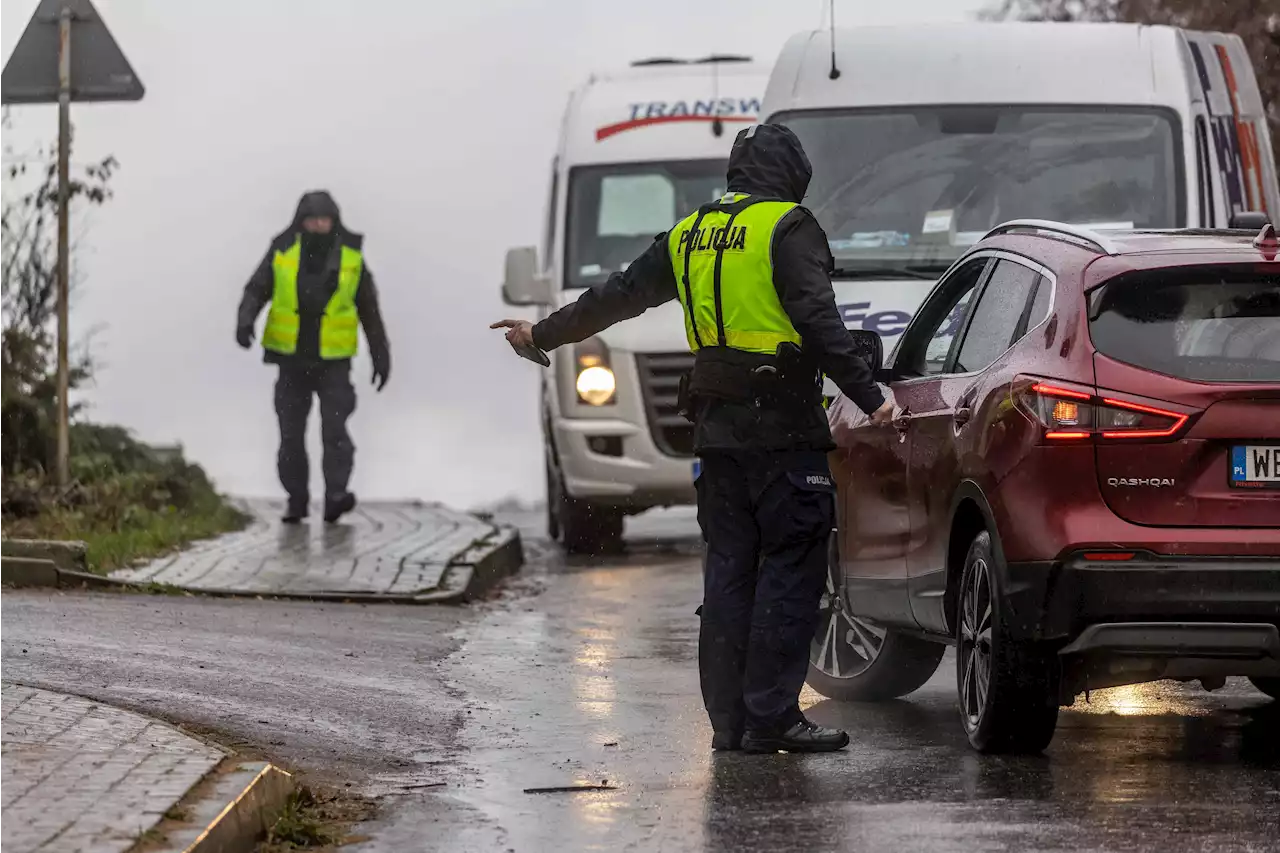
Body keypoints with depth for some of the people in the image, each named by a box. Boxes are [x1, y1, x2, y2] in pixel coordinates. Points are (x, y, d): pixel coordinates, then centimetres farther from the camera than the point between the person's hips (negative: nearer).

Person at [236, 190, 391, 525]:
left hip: (334, 361, -1)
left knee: (334, 427, -17)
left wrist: (381, 356, 6)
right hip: (292, 359, 1)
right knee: (291, 432, 2)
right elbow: (256, 291, -6)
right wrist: (245, 321, -27)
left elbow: (369, 309, 6)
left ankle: (336, 497, -22)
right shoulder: (282, 253, -3)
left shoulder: (350, 257, -2)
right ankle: (297, 500, 14)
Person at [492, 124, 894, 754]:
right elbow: (819, 322, -16)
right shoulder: (788, 228, -5)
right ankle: (771, 718, -9)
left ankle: (729, 719, 10)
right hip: (781, 425, -7)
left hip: (716, 423, 7)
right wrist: (867, 396, -17)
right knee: (791, 566, -5)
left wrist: (542, 334, 36)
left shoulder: (689, 236, 14)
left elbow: (616, 296, 23)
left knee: (728, 567, 10)